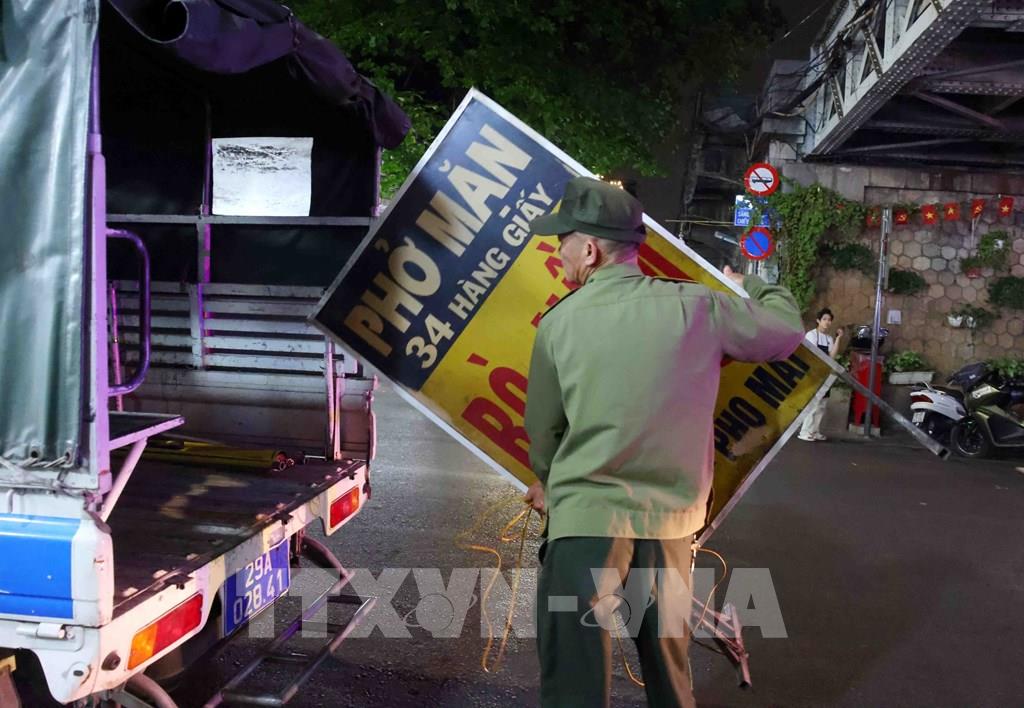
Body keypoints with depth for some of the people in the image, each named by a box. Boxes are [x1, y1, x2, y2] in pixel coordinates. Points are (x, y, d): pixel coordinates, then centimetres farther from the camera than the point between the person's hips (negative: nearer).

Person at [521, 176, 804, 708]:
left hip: (586, 517, -3)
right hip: (671, 519, 3)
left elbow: (542, 429, 4)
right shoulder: (696, 307, -4)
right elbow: (786, 332, 11)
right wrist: (750, 285, 31)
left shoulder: (560, 322, -6)